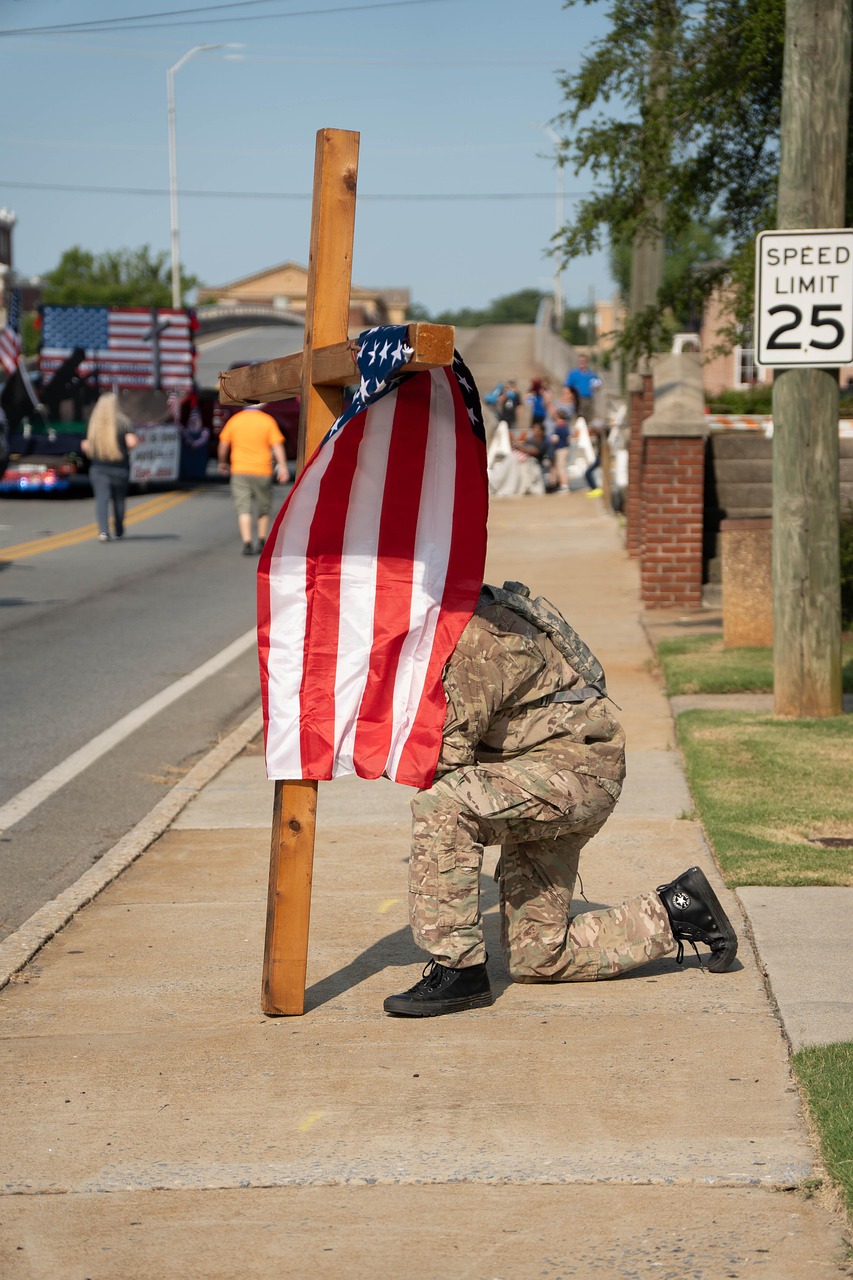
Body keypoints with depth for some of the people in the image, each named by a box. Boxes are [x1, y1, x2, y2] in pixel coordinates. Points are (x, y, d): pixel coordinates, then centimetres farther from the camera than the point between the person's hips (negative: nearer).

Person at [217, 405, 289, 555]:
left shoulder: (234, 420, 2)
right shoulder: (268, 421, -3)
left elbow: (223, 445, 8)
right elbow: (277, 445, -10)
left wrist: (222, 462, 23)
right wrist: (283, 466, -10)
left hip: (239, 471, 0)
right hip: (262, 470, 0)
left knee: (243, 509, -1)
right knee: (263, 509, 16)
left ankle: (247, 543, -14)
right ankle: (261, 542, 21)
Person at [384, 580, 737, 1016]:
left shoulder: (476, 638, -21)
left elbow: (449, 756, -23)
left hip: (574, 763, -10)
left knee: (439, 806, -32)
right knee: (536, 958, 9)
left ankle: (459, 970, -25)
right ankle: (675, 911, 22)